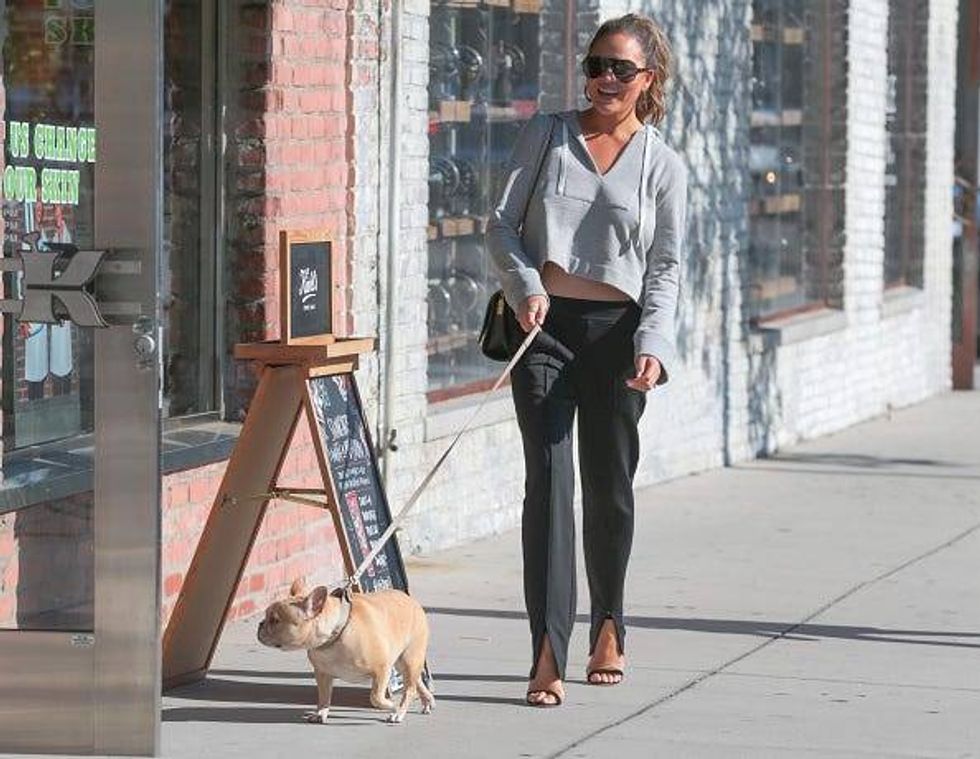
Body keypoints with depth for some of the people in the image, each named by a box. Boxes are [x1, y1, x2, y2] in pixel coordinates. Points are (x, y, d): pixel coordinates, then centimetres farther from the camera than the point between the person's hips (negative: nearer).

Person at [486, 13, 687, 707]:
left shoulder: (665, 167, 6)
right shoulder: (546, 135, 7)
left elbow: (665, 269, 5)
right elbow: (502, 225, 6)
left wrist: (653, 347, -10)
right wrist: (525, 287, -12)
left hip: (616, 330, 1)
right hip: (544, 325, 0)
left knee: (610, 484, 7)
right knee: (549, 480, -10)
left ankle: (609, 629, 29)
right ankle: (548, 656, -15)